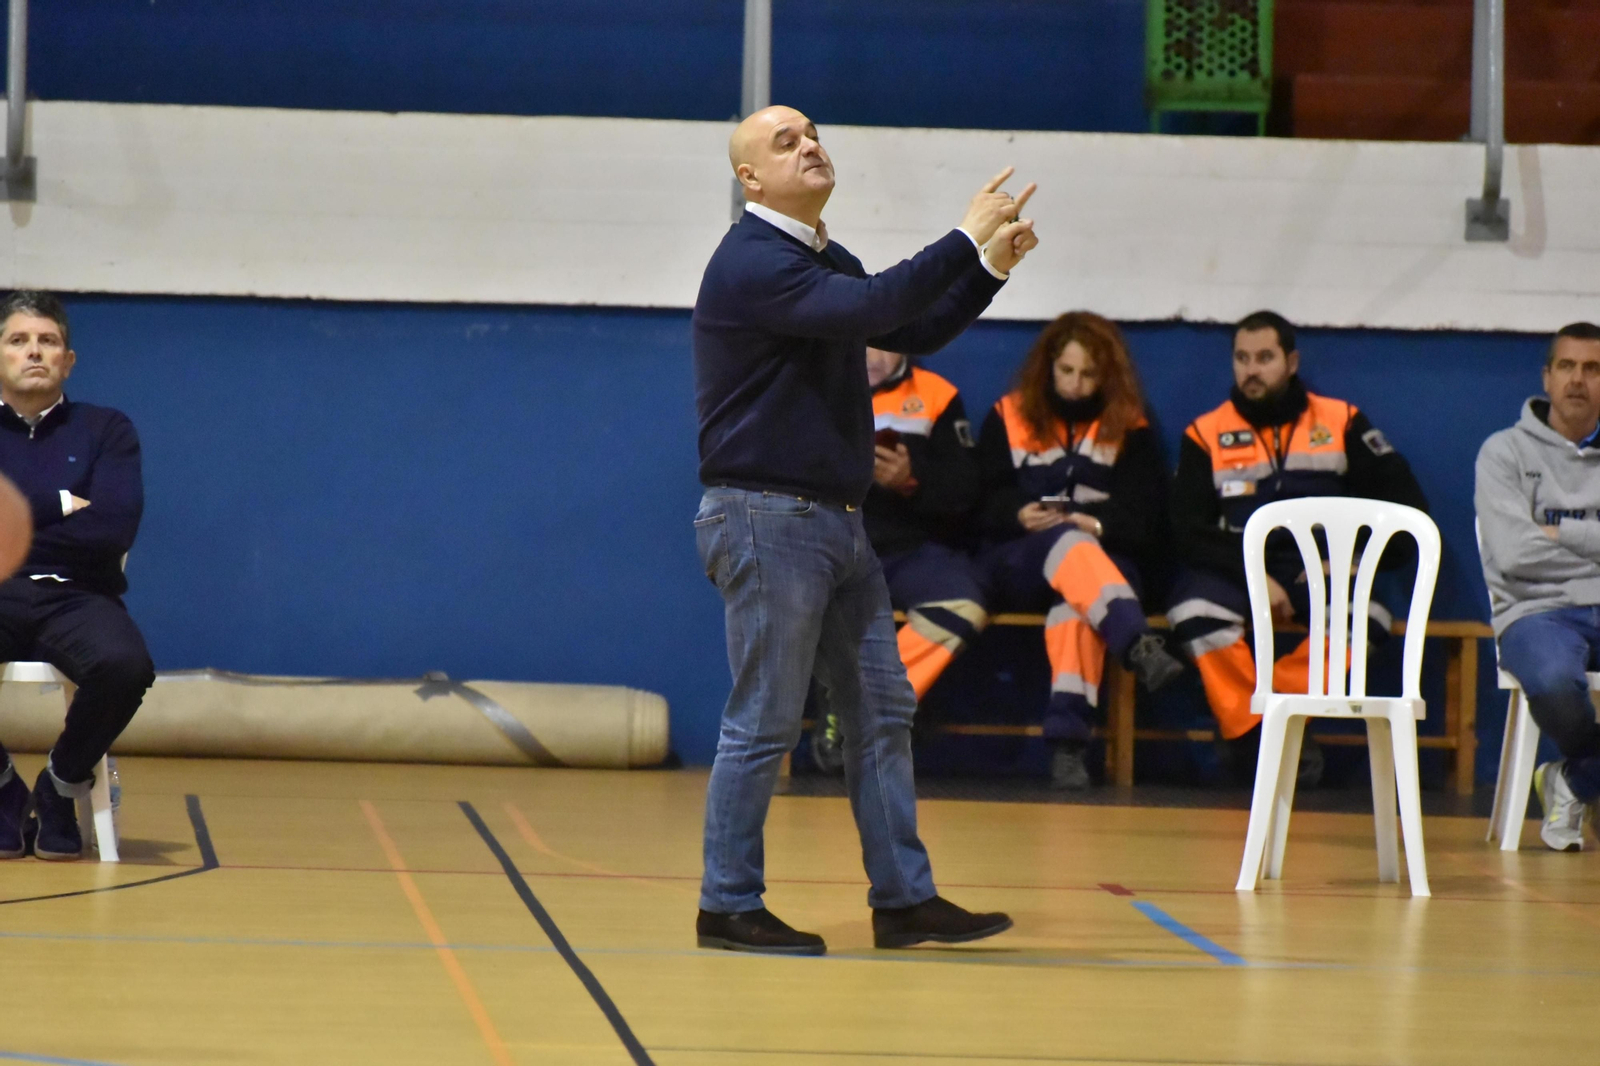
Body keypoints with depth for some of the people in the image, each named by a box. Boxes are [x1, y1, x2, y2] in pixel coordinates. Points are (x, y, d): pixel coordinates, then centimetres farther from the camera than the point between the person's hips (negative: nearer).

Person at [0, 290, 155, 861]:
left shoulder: (107, 430, 11)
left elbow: (114, 528, -6)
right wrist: (59, 505, -5)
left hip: (75, 598, 0)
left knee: (125, 664, -36)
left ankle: (61, 787, -5)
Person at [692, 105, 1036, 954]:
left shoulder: (826, 260, 17)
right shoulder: (751, 262, -14)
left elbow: (914, 331, 22)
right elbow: (870, 310, -26)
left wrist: (991, 268, 9)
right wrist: (966, 240, -23)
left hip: (836, 524, 10)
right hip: (767, 520, -10)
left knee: (882, 712, 9)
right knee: (765, 724, -5)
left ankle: (903, 899, 13)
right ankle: (728, 908, 4)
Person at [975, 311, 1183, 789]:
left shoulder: (1130, 428, 12)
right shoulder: (1008, 418, 12)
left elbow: (1143, 517, 1)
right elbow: (987, 502, 2)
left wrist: (1097, 525, -19)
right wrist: (1021, 516, -20)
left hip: (1106, 560, 0)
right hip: (1018, 563, 0)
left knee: (1076, 599, -38)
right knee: (1066, 541, -37)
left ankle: (1068, 739, -52)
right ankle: (1138, 646, -61)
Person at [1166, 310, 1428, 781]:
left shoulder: (1342, 423, 7)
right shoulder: (1206, 434, 5)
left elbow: (1408, 507, 6)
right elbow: (1189, 531, -3)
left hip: (1320, 573, 1)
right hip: (1236, 569, 0)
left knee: (1368, 616, -32)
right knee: (1194, 608, -34)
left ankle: (1261, 719, -23)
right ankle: (1262, 743, -21)